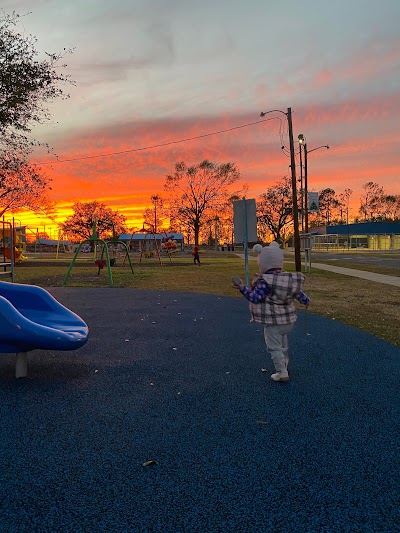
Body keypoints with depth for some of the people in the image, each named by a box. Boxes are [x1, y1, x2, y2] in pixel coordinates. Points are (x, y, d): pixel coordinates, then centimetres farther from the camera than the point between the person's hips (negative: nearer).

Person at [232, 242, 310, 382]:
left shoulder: (265, 282, -23)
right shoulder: (290, 279, -1)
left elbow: (255, 298, -26)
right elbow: (298, 293, 9)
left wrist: (242, 287, -19)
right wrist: (306, 300, 28)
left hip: (273, 322, -8)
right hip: (289, 320, 8)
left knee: (274, 347, 4)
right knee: (283, 345, 26)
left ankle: (282, 373, 6)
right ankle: (284, 365, 42)